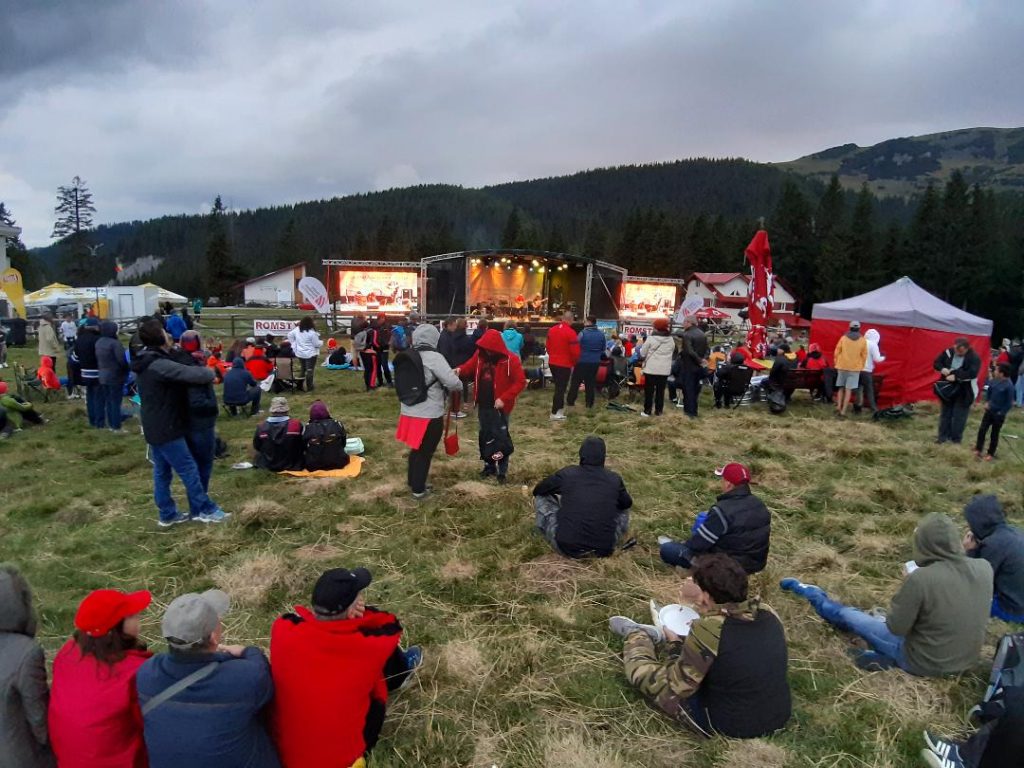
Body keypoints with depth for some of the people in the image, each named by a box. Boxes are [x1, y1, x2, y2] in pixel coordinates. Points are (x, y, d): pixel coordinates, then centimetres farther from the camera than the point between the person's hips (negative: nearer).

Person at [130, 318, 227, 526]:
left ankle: (168, 514, 23)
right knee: (188, 469, -1)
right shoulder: (159, 365, -23)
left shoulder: (148, 362, 10)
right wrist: (210, 373, -9)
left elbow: (179, 371, 15)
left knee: (162, 472, 14)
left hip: (156, 427, 10)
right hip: (166, 428, -10)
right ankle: (205, 510, 8)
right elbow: (193, 374, -29)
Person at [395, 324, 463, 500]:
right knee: (425, 452, 9)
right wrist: (460, 385, -1)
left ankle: (412, 482, 38)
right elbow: (453, 383, -23)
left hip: (410, 411, 7)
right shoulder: (434, 357, -17)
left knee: (416, 449, 24)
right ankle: (418, 490, 20)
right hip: (429, 415, -7)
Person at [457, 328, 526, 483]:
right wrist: (460, 370, -11)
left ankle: (502, 471, 15)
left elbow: (520, 382, -16)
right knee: (485, 436, 16)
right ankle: (489, 466, 32)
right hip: (483, 405, 6)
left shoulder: (510, 360, -16)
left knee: (501, 438, 3)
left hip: (499, 406, -6)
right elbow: (470, 366, 14)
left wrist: (504, 398, -22)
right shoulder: (480, 355, 0)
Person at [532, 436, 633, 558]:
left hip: (566, 547, -2)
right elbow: (627, 503, 22)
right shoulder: (614, 479, 1)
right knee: (623, 509, 26)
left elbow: (537, 490, 15)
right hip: (603, 551, 2)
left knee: (541, 498, 16)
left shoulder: (567, 474, -3)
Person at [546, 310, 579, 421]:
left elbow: (548, 347, 13)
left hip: (552, 363, 7)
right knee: (561, 388, -1)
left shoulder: (551, 330, 4)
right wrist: (574, 362, 1)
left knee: (558, 386, 20)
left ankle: (560, 408, 29)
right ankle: (555, 413, 1)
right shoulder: (571, 333, -17)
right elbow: (575, 351, -18)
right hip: (565, 364, -7)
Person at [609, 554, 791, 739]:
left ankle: (635, 633, 37)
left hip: (726, 727, -6)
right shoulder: (768, 613, -10)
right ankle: (658, 635, 44)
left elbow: (677, 687, -18)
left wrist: (674, 646, -1)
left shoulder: (709, 629, -29)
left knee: (641, 670, 8)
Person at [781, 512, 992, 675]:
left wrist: (909, 587, -6)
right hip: (967, 660, 5)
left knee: (847, 616, 14)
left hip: (925, 662, -5)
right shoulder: (984, 567, -13)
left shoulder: (921, 578, -31)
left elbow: (896, 627, -19)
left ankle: (812, 594, 40)